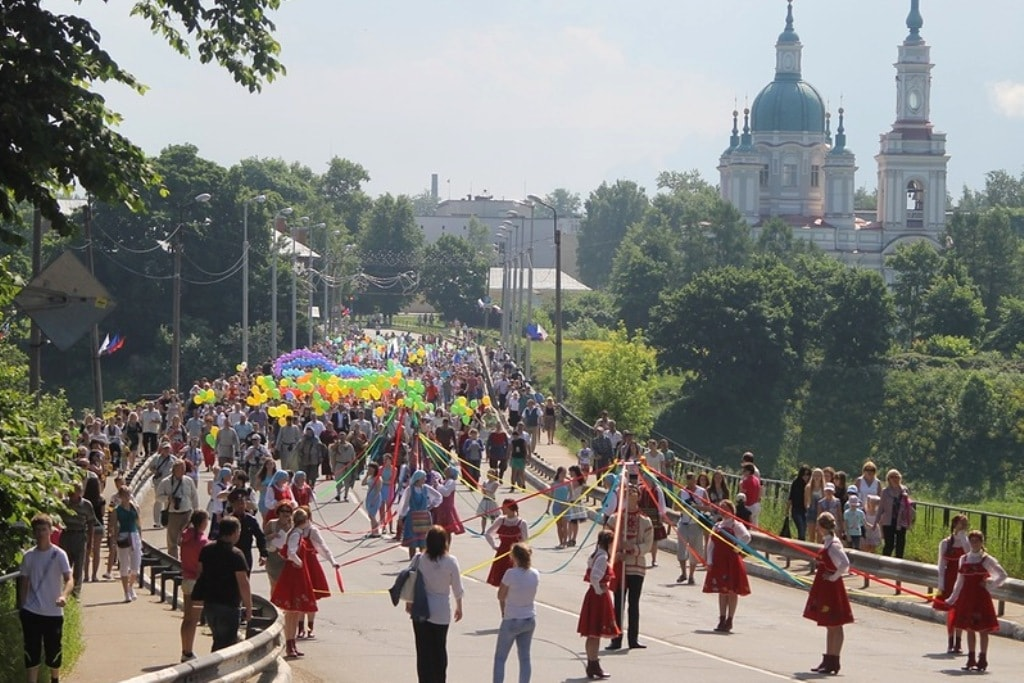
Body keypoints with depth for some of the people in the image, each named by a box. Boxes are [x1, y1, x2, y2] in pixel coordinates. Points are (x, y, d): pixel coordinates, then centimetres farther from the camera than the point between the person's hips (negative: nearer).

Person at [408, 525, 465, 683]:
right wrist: (459, 607, 12)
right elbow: (457, 588, -5)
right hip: (442, 612, 0)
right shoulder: (451, 562, -13)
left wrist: (409, 603, 18)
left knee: (423, 650, 7)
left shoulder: (418, 560, -11)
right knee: (439, 649, 15)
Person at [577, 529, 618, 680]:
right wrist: (599, 590, -15)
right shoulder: (602, 558, -18)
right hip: (600, 597, -10)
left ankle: (592, 666, 18)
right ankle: (594, 667, 0)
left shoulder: (594, 556, 11)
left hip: (594, 595, 10)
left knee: (593, 634, 13)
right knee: (595, 634, -4)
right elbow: (594, 577, -29)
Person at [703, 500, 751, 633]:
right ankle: (722, 619, 16)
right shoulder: (717, 526, 12)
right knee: (721, 591, 10)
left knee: (731, 590, -1)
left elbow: (747, 537, -24)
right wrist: (709, 561, 0)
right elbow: (711, 544, 9)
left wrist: (738, 547, -14)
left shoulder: (736, 525, -7)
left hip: (731, 561, -6)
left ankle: (729, 621, 5)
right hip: (718, 561, 6)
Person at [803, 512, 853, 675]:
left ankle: (833, 662, 1)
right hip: (824, 588, 10)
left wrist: (834, 576, -19)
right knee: (830, 625, 14)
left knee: (834, 625, -3)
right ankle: (828, 660, 21)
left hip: (832, 587, -10)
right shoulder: (829, 541, 8)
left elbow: (845, 563, -29)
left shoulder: (833, 544, -19)